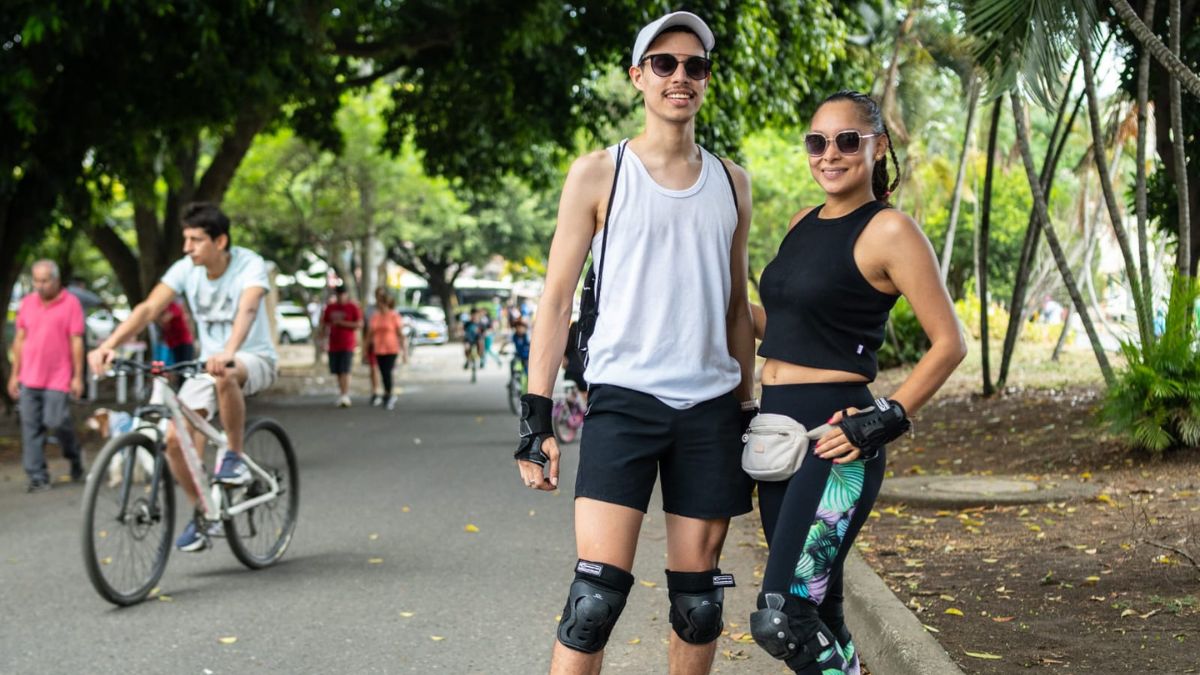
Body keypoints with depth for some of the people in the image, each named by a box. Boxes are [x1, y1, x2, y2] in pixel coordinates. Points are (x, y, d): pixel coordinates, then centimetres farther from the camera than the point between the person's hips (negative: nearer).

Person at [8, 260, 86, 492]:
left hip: (58, 378, -4)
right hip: (29, 378, 4)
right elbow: (20, 339, 14)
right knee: (31, 427, 0)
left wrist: (78, 377, -6)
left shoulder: (71, 303, -4)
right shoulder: (27, 303, 9)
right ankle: (37, 476, 5)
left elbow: (76, 342, -4)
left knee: (56, 422, -9)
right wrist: (15, 374, 11)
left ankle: (74, 455, 20)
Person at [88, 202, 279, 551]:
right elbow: (148, 308, -16)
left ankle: (234, 457, -19)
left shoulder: (250, 265, -19)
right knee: (175, 437, -14)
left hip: (253, 359, -5)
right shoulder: (186, 269, -7)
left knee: (225, 376, -41)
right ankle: (202, 514, 8)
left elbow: (247, 310, -37)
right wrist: (108, 345, -31)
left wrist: (228, 352, -56)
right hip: (208, 364, 5)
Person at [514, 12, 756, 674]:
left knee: (699, 598, 7)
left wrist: (747, 410, 16)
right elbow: (557, 298, 0)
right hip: (624, 397, -4)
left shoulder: (731, 181, 13)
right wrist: (535, 419, -7)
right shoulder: (599, 173, 2)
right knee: (597, 594, -13)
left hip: (710, 406, 4)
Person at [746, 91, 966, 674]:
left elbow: (949, 342, -10)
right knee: (815, 616, 12)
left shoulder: (888, 229, -9)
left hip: (836, 437, -8)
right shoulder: (803, 223, 14)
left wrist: (887, 420, -17)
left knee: (780, 621, -15)